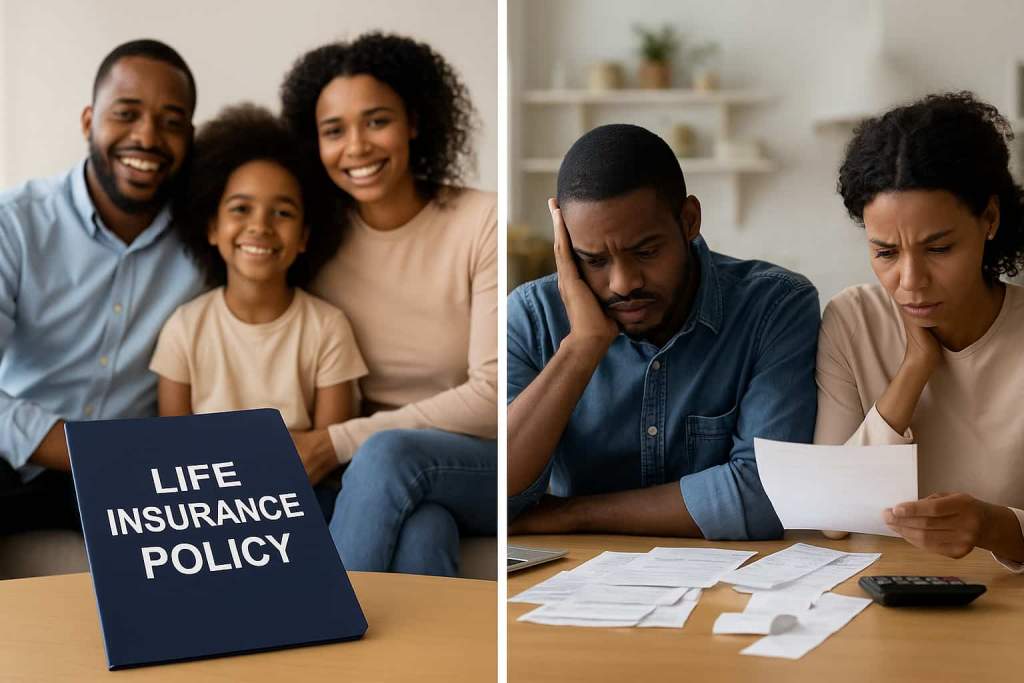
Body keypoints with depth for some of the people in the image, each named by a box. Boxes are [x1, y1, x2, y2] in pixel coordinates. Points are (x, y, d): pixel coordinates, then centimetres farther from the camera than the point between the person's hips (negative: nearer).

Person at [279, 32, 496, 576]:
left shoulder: (482, 223, -10)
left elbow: (493, 397, -16)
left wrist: (341, 442, -20)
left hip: (481, 462, -2)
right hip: (381, 482, 2)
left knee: (388, 455, -35)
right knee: (419, 533, -35)